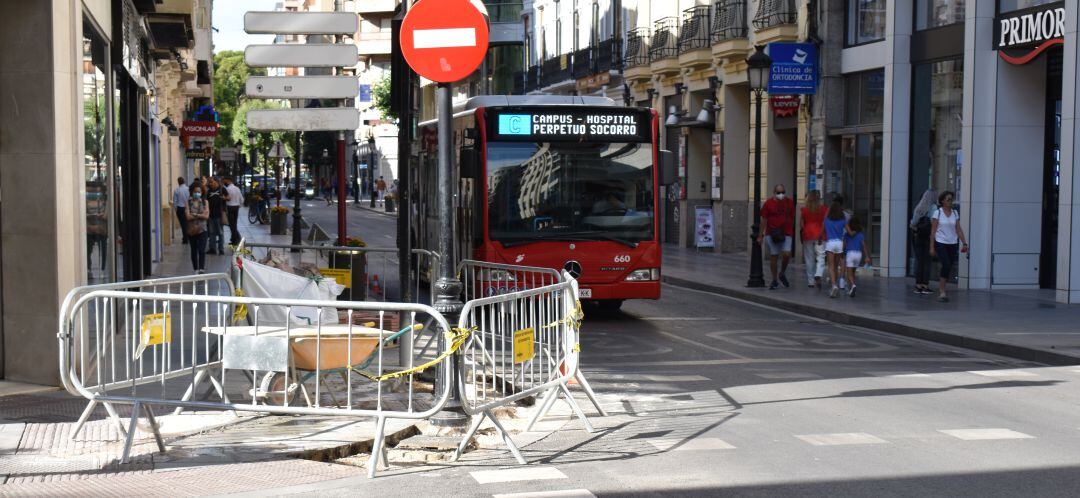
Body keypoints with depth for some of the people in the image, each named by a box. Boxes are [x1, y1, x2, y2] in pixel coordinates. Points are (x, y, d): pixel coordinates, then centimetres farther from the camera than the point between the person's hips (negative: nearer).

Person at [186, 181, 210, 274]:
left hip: (202, 229, -1)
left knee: (202, 250, -14)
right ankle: (196, 269, 19)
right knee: (194, 250, 10)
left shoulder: (205, 202, 4)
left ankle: (202, 269, -21)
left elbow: (207, 216, -7)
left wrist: (195, 215, -11)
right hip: (192, 230, 1)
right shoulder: (188, 202, 2)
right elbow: (188, 216, -10)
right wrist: (201, 215, -8)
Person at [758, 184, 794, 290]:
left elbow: (792, 218, 15)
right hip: (772, 234, -1)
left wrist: (791, 231, 14)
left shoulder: (789, 203, 7)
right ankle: (774, 280, 14)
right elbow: (764, 220, 3)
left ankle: (782, 274, 16)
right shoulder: (769, 203, 1)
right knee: (773, 256, 2)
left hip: (786, 234, 1)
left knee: (787, 255, -12)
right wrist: (761, 234, 0)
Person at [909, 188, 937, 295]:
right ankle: (925, 286, 2)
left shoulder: (917, 208, 6)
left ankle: (918, 285, 11)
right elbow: (929, 224, -17)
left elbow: (910, 223, 4)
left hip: (917, 238, 5)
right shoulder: (933, 208, -12)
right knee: (927, 262, 1)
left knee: (918, 261, 9)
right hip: (927, 238, -5)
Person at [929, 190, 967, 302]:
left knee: (949, 268, 5)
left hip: (953, 244, 4)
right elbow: (933, 231, -3)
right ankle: (942, 292, -11)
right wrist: (932, 247, -7)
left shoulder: (955, 213, 9)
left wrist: (964, 243, 1)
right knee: (946, 265, -18)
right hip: (941, 243, -4)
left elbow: (958, 229, 9)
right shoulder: (937, 213, -3)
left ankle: (940, 290, 21)